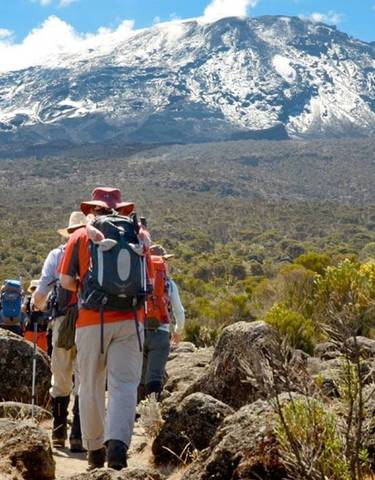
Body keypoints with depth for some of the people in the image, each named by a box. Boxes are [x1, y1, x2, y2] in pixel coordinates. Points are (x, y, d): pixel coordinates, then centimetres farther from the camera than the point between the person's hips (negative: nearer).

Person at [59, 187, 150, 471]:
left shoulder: (79, 237, 7)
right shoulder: (139, 233, 11)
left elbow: (66, 281, 3)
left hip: (91, 321, 0)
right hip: (129, 320, 0)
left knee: (91, 386, 12)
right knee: (124, 384, -2)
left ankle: (95, 450, 21)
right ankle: (118, 443, -21)